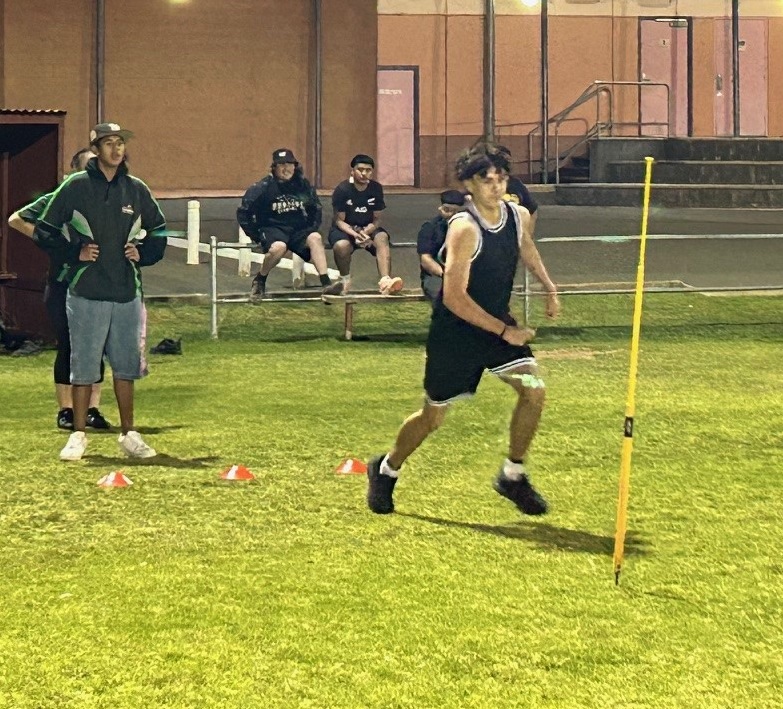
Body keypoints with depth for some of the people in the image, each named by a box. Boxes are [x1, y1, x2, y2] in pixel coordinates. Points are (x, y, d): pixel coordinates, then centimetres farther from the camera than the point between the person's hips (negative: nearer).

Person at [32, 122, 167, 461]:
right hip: (86, 293, -3)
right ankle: (78, 435, 9)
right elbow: (44, 231, 1)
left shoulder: (136, 189, 8)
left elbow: (159, 231, 20)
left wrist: (142, 252, 4)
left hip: (127, 293, 3)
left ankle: (128, 434, 18)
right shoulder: (74, 187, -2)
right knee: (83, 366, 0)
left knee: (126, 366, 9)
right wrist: (74, 253, -8)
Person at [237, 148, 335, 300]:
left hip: (298, 229, 4)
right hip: (272, 229, -4)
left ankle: (326, 284, -33)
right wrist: (257, 236, -6)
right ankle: (259, 281, -10)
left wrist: (312, 229, 7)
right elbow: (243, 214, -4)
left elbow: (316, 208, 19)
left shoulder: (303, 184, 4)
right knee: (278, 247, -36)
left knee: (315, 238, -26)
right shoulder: (263, 188, -7)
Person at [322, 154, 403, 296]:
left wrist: (365, 232, -23)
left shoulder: (376, 188, -4)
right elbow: (339, 220, -11)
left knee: (382, 238, -30)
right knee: (341, 246, -35)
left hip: (368, 228, 3)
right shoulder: (342, 190, -13)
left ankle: (385, 280, -45)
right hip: (345, 228, -2)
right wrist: (355, 234, -30)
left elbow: (376, 219, -1)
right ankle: (345, 280, -6)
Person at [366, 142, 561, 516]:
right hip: (455, 331, -6)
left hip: (499, 322, 6)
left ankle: (513, 476, 6)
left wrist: (549, 287, 17)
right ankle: (385, 471, 32)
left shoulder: (519, 216, -4)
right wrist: (504, 331, -27)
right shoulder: (465, 229, -26)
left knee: (534, 391, -11)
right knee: (434, 415, 6)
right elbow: (454, 298, -28)